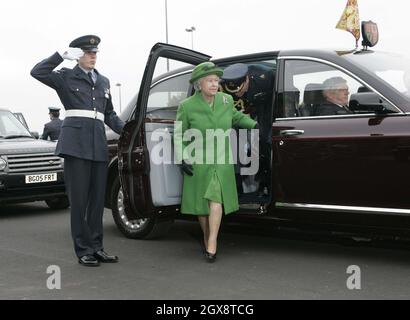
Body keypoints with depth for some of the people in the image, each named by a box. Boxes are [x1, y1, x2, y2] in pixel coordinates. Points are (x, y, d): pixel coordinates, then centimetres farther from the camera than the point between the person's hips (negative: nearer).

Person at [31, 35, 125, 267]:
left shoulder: (103, 81, 21)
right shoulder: (66, 77, 6)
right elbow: (37, 72, -9)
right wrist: (62, 55, -13)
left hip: (98, 145, 5)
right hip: (76, 142, -5)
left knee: (97, 199, 7)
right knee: (79, 199, -3)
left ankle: (97, 247, 15)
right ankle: (83, 251, 2)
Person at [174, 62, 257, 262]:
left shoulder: (226, 100, -1)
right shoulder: (187, 106, -9)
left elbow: (235, 116, 21)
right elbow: (179, 135, 0)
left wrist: (254, 125, 12)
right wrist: (182, 159, -10)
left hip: (222, 162, 1)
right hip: (197, 162, -1)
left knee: (216, 200, -15)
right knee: (201, 204, 8)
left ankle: (211, 246, -12)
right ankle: (207, 238, 30)